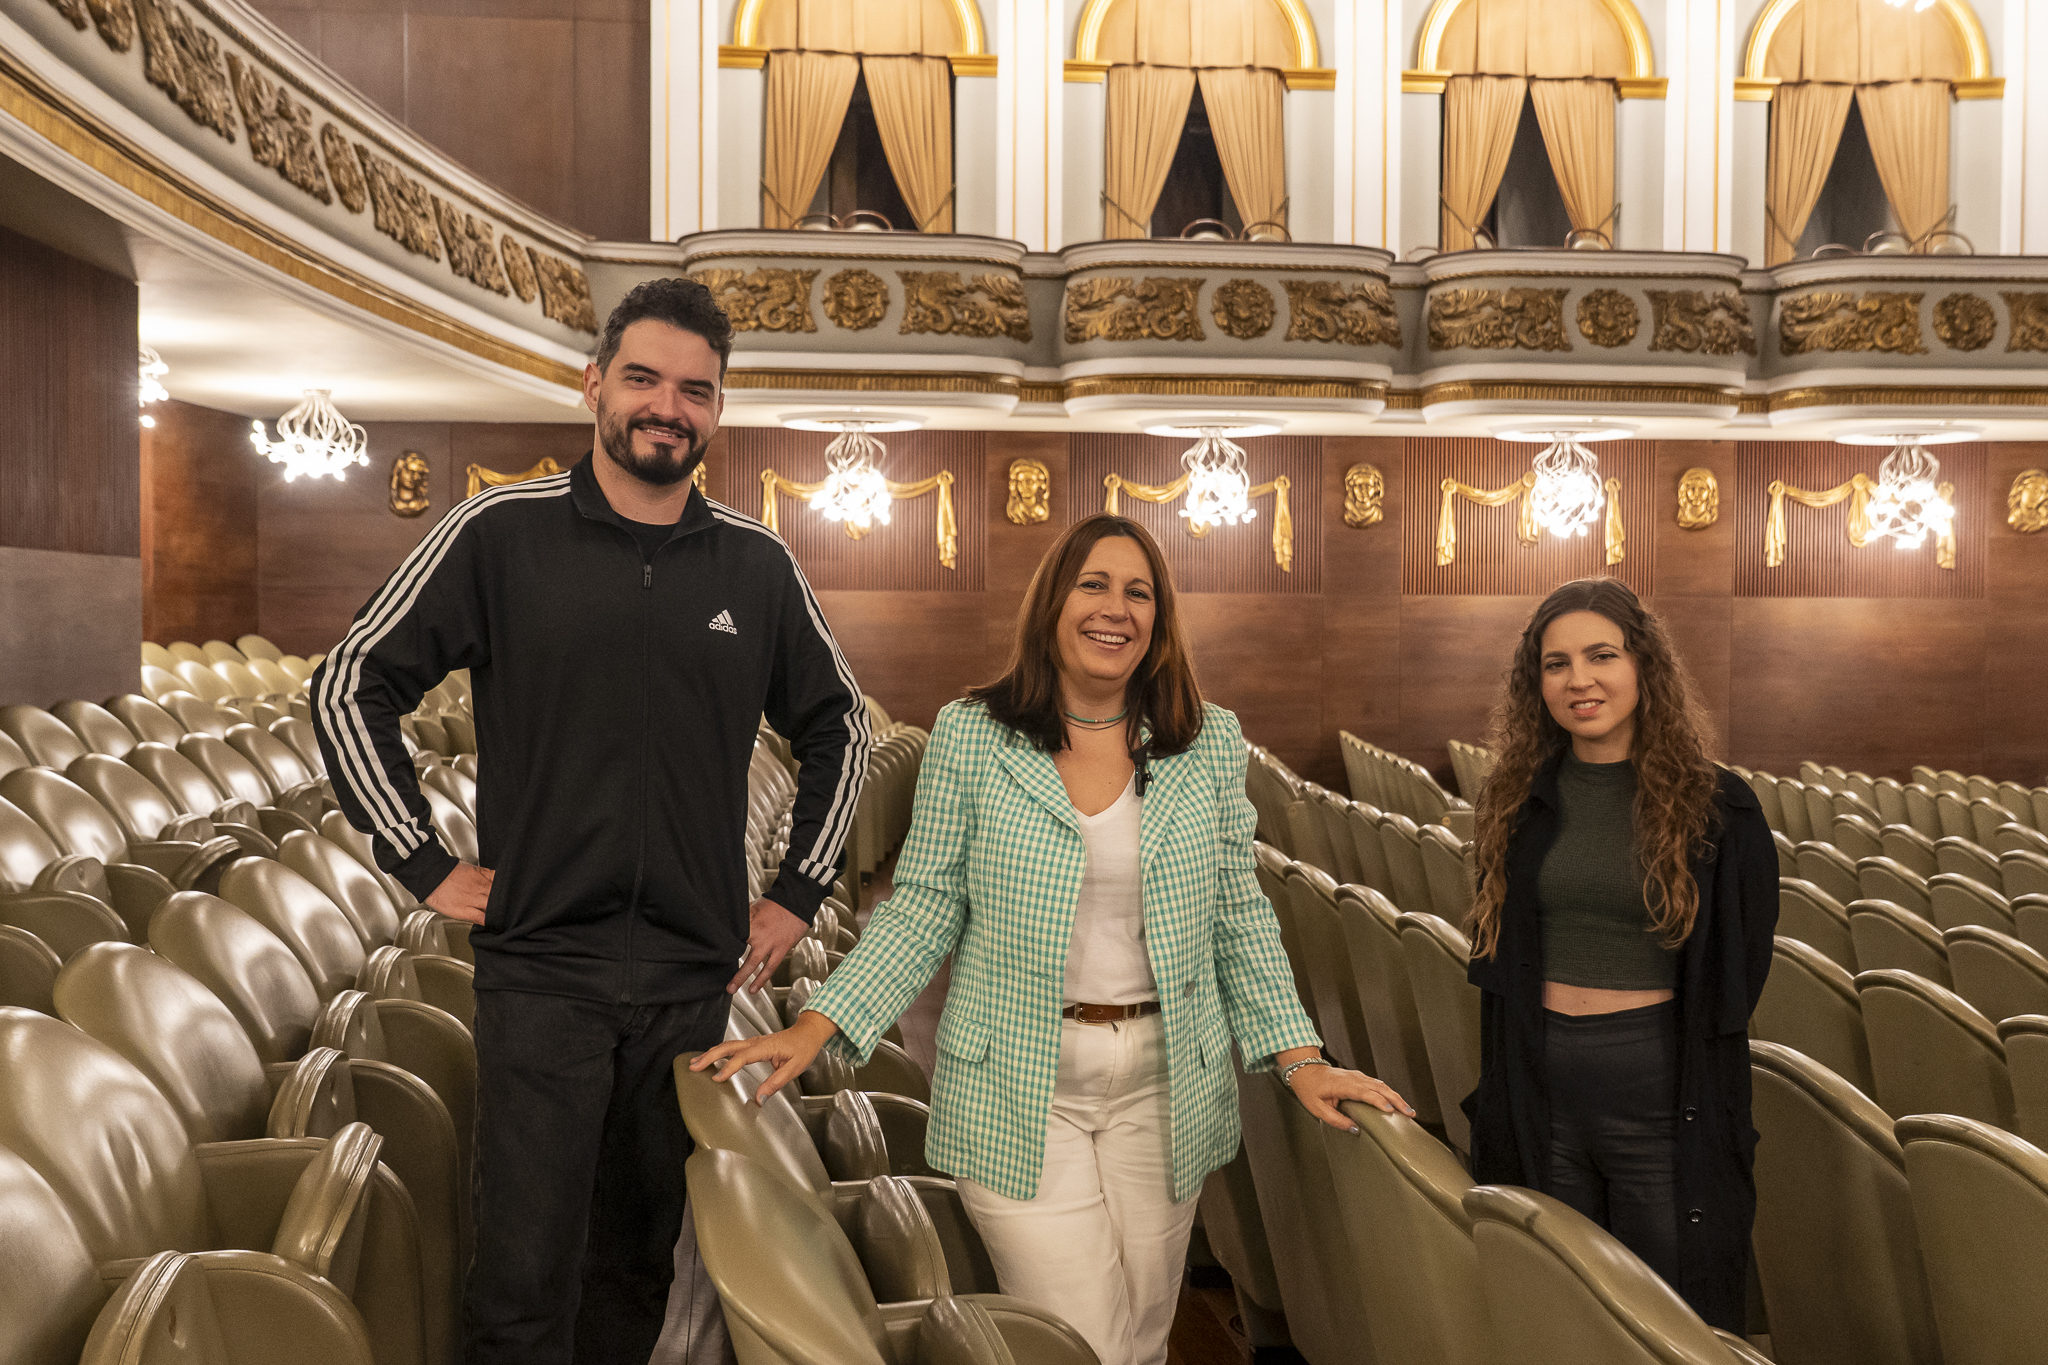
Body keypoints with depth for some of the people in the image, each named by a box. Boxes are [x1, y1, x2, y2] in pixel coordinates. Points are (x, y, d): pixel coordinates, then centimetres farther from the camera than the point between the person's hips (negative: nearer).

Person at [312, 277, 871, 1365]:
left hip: (693, 975, 3)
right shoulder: (501, 533, -4)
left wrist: (796, 895, 11)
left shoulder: (758, 567, 5)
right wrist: (427, 866, -3)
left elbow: (836, 726, 17)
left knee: (640, 1260, 16)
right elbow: (351, 685, 1)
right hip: (542, 964, -3)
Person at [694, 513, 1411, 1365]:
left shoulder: (1211, 744, 2)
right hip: (1017, 1088, -2)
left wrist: (1298, 1056, 0)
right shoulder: (969, 735, -4)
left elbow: (1237, 916, 7)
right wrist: (817, 1026, -10)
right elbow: (925, 906, -1)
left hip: (1164, 1085, 3)